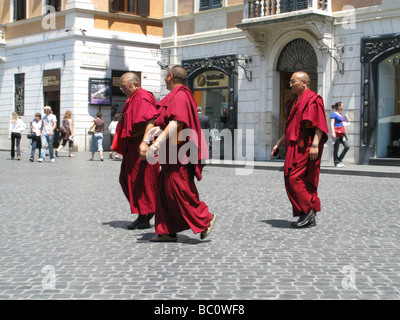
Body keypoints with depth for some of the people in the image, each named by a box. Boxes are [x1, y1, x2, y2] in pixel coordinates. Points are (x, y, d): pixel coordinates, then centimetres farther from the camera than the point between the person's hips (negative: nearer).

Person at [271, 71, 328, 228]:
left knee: (295, 179, -14)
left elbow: (320, 124, -17)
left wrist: (315, 145, -26)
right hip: (295, 148, 9)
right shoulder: (295, 103, 21)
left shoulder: (313, 100, -8)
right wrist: (279, 144, 24)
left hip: (305, 148, -9)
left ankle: (308, 210, -6)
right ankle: (310, 217, 11)